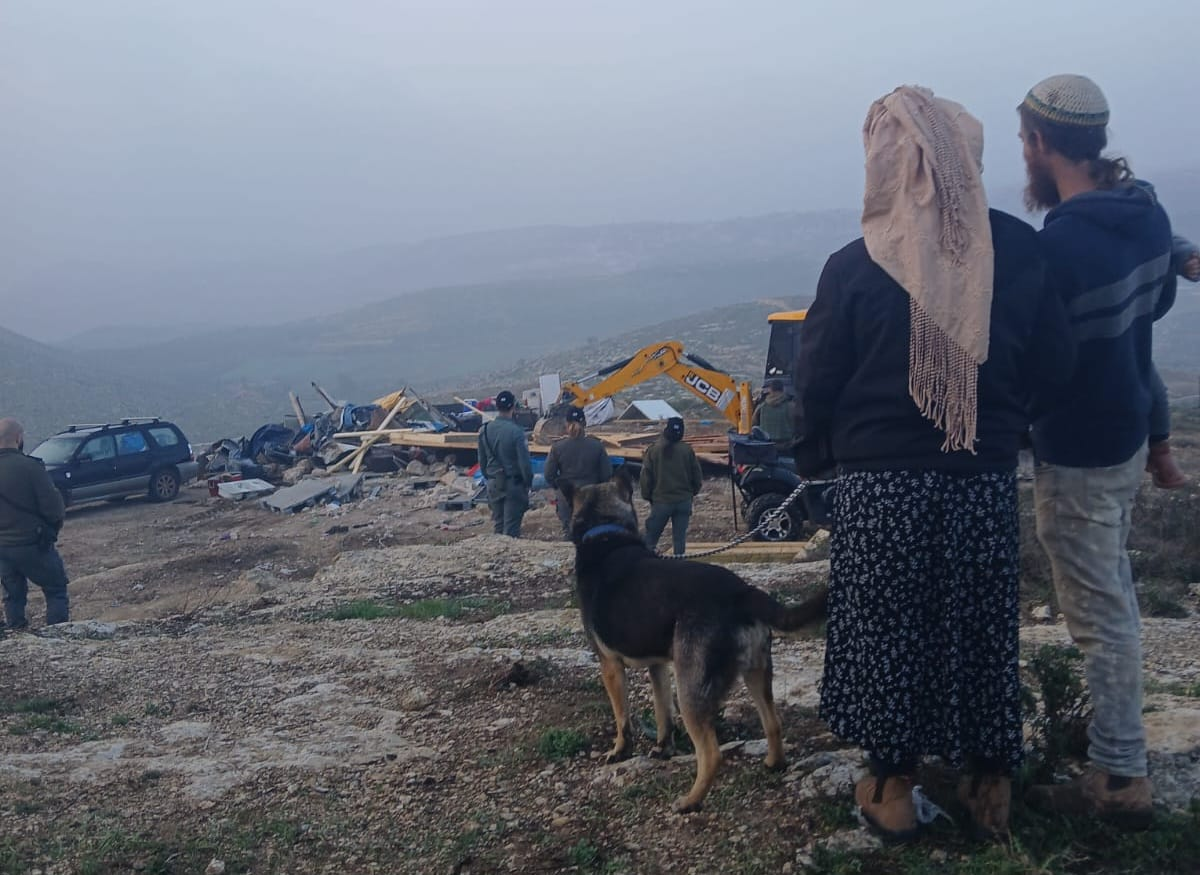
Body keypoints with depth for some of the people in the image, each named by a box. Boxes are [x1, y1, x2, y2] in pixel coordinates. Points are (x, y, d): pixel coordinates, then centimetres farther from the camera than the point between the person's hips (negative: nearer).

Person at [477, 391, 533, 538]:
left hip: (493, 483, 5)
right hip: (514, 483, -5)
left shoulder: (485, 430, 1)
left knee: (497, 524, 15)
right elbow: (524, 461, -15)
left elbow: (482, 461, 10)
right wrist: (528, 481, -2)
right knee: (512, 526, -1)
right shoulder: (516, 431, -17)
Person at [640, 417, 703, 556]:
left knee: (651, 535, 9)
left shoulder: (653, 450, -7)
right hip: (684, 501, 1)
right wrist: (692, 492, 17)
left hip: (661, 501, -1)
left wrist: (647, 496, 10)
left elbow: (646, 476, -3)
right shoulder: (687, 451, -6)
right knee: (680, 536, 6)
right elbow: (698, 476, 1)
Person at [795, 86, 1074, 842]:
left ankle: (894, 788, 24)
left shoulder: (854, 267, -12)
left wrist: (816, 457, 9)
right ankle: (992, 782, 30)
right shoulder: (1019, 249, -6)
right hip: (986, 478, 3)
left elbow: (818, 383, -7)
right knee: (983, 630, 17)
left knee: (886, 630, 13)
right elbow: (1054, 362, 0)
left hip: (882, 481, -2)